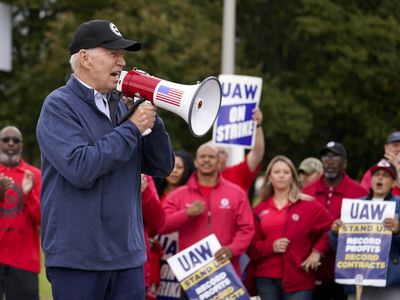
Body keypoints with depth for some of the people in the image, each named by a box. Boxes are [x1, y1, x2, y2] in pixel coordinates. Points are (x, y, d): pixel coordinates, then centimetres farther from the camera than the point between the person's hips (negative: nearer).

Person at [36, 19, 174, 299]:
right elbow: (80, 169, -22)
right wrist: (132, 128, -15)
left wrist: (149, 114, -4)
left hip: (128, 256, 6)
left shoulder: (121, 106, 12)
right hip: (78, 259, -6)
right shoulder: (59, 106, -7)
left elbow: (162, 167, 9)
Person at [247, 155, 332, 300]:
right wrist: (271, 246, -10)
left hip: (299, 278, -2)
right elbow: (252, 246, 8)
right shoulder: (260, 210, 9)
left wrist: (317, 251, -6)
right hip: (266, 279, 2)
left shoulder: (308, 205, 2)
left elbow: (330, 227, 3)